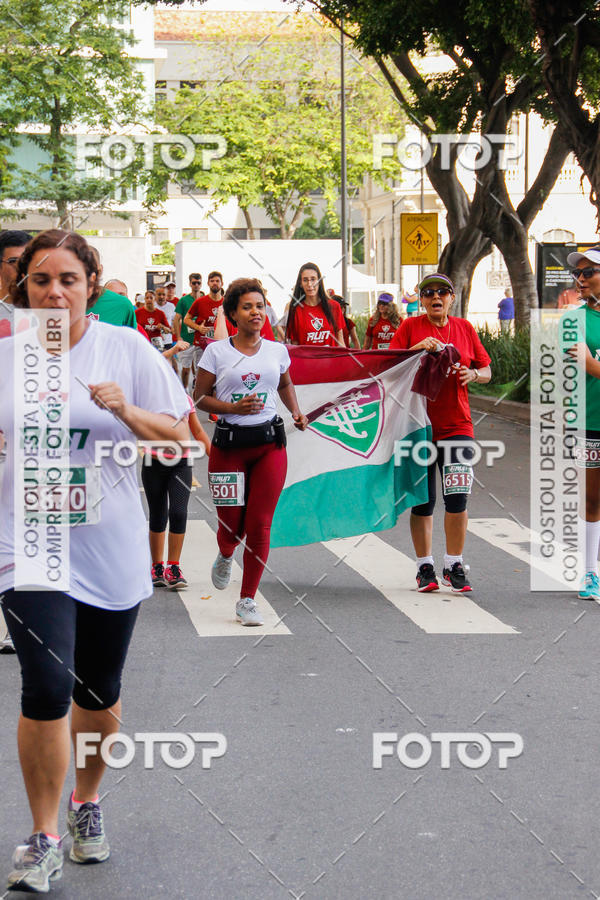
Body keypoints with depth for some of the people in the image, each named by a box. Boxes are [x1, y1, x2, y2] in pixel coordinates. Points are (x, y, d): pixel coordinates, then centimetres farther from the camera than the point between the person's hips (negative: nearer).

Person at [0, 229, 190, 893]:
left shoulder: (126, 349, -1)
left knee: (98, 695, 13)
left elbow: (178, 436, -1)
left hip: (110, 547, 1)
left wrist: (127, 412, -17)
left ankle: (87, 802, 39)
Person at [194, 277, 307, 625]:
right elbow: (199, 397, 1)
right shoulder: (217, 351, 0)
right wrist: (233, 408, -14)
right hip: (229, 444, -2)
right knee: (231, 524, 3)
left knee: (260, 526, -3)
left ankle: (248, 600, 10)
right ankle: (225, 557, 42)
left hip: (270, 443, 2)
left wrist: (297, 412, 12)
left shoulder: (277, 350, 9)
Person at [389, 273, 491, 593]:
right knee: (422, 500, 4)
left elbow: (487, 371, 15)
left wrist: (473, 374, -7)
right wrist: (417, 348, -17)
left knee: (457, 497, -5)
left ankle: (454, 567, 9)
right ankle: (425, 567, 15)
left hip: (456, 424, 1)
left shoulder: (464, 328, 9)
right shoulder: (410, 327, 2)